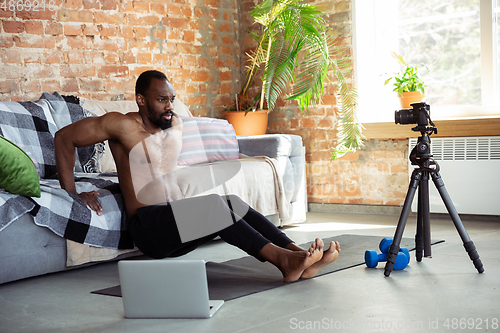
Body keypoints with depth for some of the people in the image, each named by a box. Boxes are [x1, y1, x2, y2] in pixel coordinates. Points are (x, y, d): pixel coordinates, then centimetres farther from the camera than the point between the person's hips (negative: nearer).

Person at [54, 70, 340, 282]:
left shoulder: (177, 124, 14)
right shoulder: (123, 125, -6)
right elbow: (64, 138, -5)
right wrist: (71, 194, -9)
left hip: (180, 229, 6)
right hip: (148, 225, -6)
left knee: (233, 202, -20)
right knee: (212, 202, -30)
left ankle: (298, 254, -33)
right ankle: (280, 258, -39)